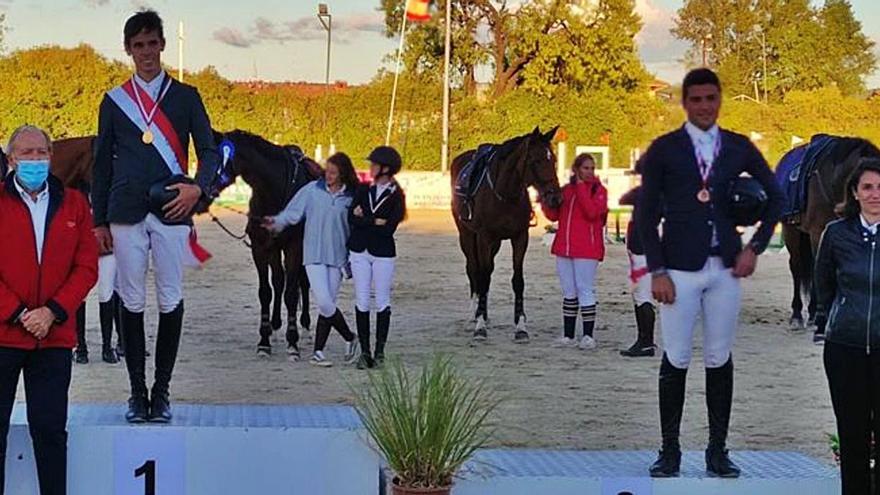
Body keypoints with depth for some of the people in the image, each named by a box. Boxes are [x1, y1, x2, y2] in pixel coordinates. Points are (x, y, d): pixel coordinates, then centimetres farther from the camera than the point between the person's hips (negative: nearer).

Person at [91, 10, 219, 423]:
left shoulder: (185, 97, 10)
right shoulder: (114, 101, 12)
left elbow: (209, 150, 7)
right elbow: (102, 163, 13)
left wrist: (198, 187, -13)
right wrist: (99, 220, 9)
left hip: (171, 211, -1)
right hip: (126, 213, 1)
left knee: (171, 302, -2)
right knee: (131, 302, 1)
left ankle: (162, 391, 7)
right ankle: (137, 391, 8)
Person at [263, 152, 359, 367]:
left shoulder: (350, 198, 2)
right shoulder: (312, 190, 1)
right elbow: (292, 212, -1)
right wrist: (277, 222, -19)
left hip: (337, 257, 1)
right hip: (314, 255, -1)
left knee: (327, 305, 3)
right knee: (324, 302, -11)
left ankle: (318, 352, 12)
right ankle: (350, 338, 10)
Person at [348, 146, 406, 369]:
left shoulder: (396, 196, -4)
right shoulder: (363, 191, 8)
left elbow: (389, 228, -15)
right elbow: (352, 219, -5)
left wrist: (364, 218, -8)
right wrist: (375, 221, -14)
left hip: (383, 253, -4)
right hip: (359, 251, 4)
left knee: (382, 302, 3)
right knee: (362, 302, 4)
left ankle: (380, 351, 11)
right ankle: (364, 351, 9)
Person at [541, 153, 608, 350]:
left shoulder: (598, 190, -1)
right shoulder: (566, 190, 13)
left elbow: (592, 212, -18)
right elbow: (554, 215, 12)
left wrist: (581, 186, -16)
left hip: (587, 250, -5)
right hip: (564, 247, 5)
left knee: (585, 291, -4)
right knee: (569, 293, 10)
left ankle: (588, 336, 1)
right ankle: (568, 335, 16)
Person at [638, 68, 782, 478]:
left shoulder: (739, 148, 8)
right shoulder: (663, 149, 2)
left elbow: (775, 196, 15)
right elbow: (647, 214, 0)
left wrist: (755, 247, 4)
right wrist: (657, 271, -7)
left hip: (725, 268, 2)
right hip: (679, 269, -2)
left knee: (720, 359, 6)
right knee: (676, 360, 0)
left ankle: (717, 450, 13)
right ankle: (670, 449, 9)